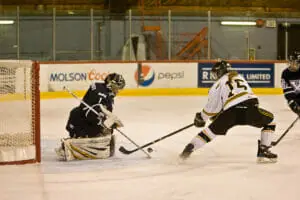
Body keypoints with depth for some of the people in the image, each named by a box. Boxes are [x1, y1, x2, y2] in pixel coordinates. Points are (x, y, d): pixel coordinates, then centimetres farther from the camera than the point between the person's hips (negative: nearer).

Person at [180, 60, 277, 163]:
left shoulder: (218, 83, 19)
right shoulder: (240, 77, 32)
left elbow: (211, 107, 21)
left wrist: (201, 118, 41)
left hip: (231, 112, -1)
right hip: (250, 108, 1)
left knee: (212, 129, 20)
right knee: (269, 121, 26)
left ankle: (189, 148, 17)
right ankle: (263, 152, 18)